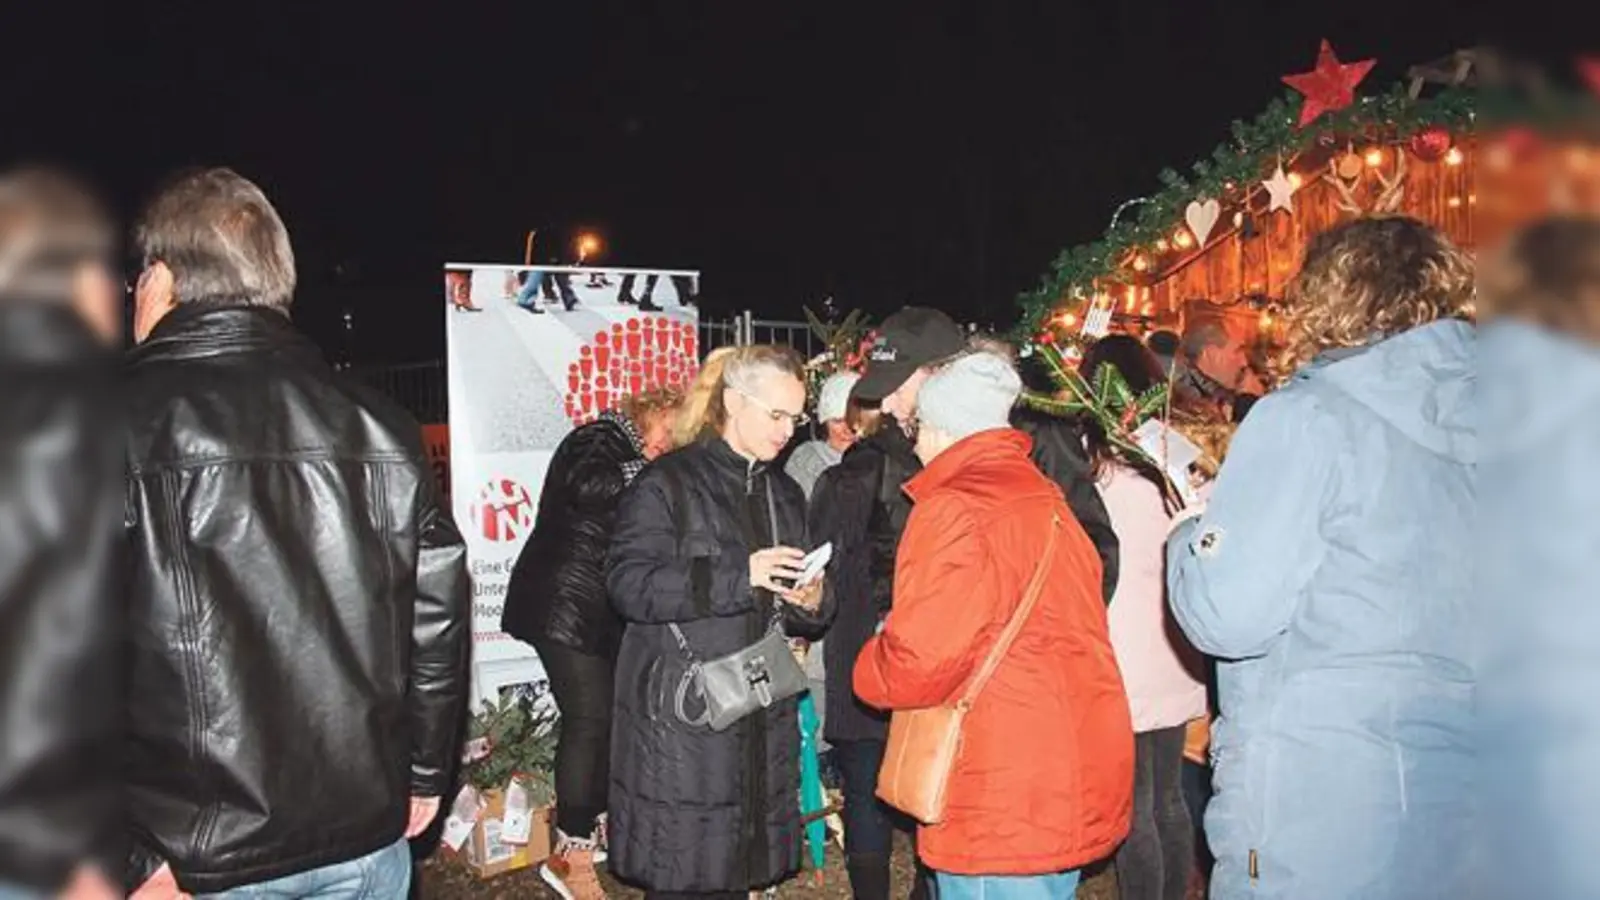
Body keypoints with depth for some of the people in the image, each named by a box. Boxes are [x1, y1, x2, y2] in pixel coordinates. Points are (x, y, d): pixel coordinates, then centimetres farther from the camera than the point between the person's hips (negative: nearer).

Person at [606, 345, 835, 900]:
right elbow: (628, 583, -16)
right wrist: (739, 576, -22)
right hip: (681, 717, -6)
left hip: (762, 720, 6)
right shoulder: (668, 483, -4)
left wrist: (812, 604, -2)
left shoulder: (785, 495, 17)